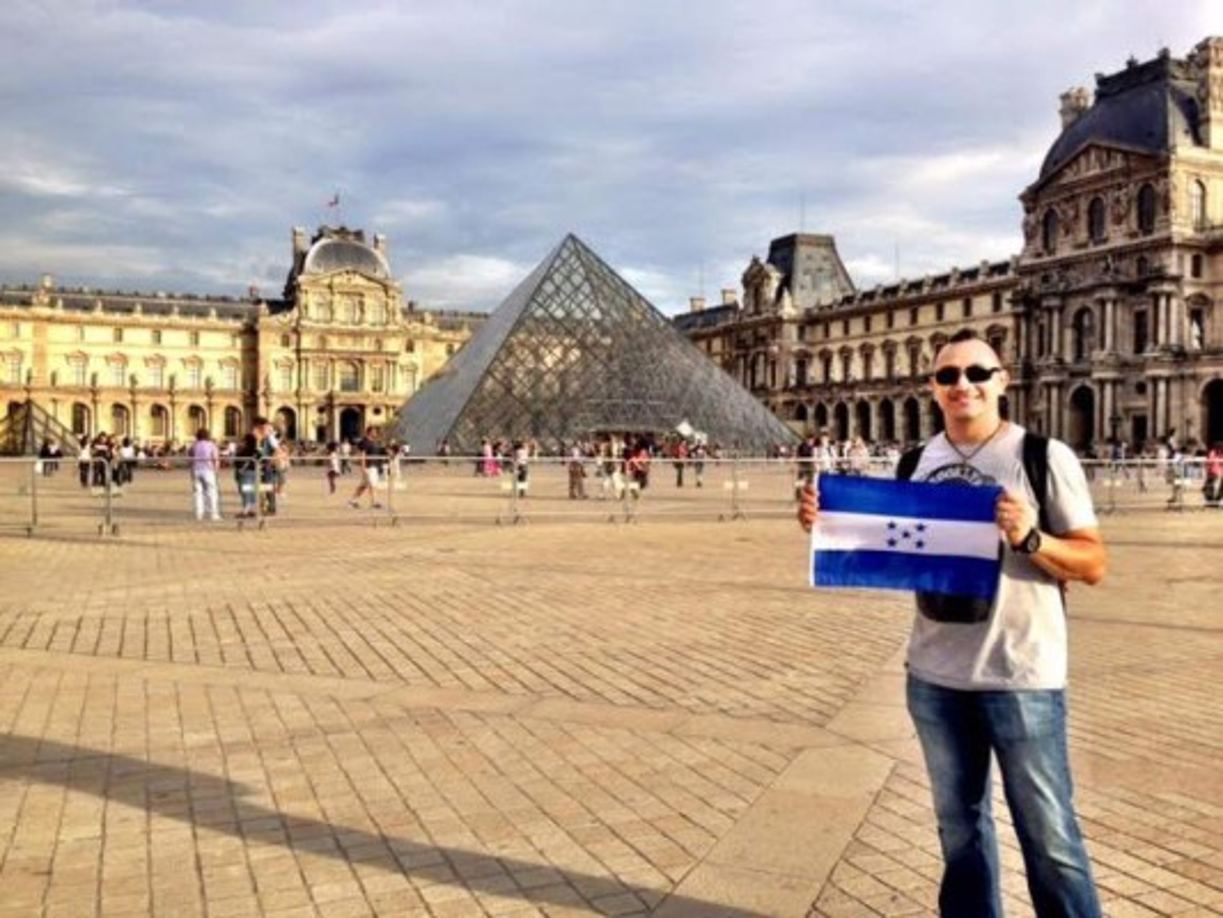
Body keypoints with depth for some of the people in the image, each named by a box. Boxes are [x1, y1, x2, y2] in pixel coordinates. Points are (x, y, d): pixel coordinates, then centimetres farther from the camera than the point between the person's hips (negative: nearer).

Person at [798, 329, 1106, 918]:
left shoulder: (1045, 456, -8)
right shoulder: (919, 462, 4)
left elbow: (1094, 564, -8)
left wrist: (1030, 538, -26)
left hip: (1020, 677, -4)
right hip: (934, 675, 5)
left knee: (1050, 836, 6)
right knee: (959, 825, 20)